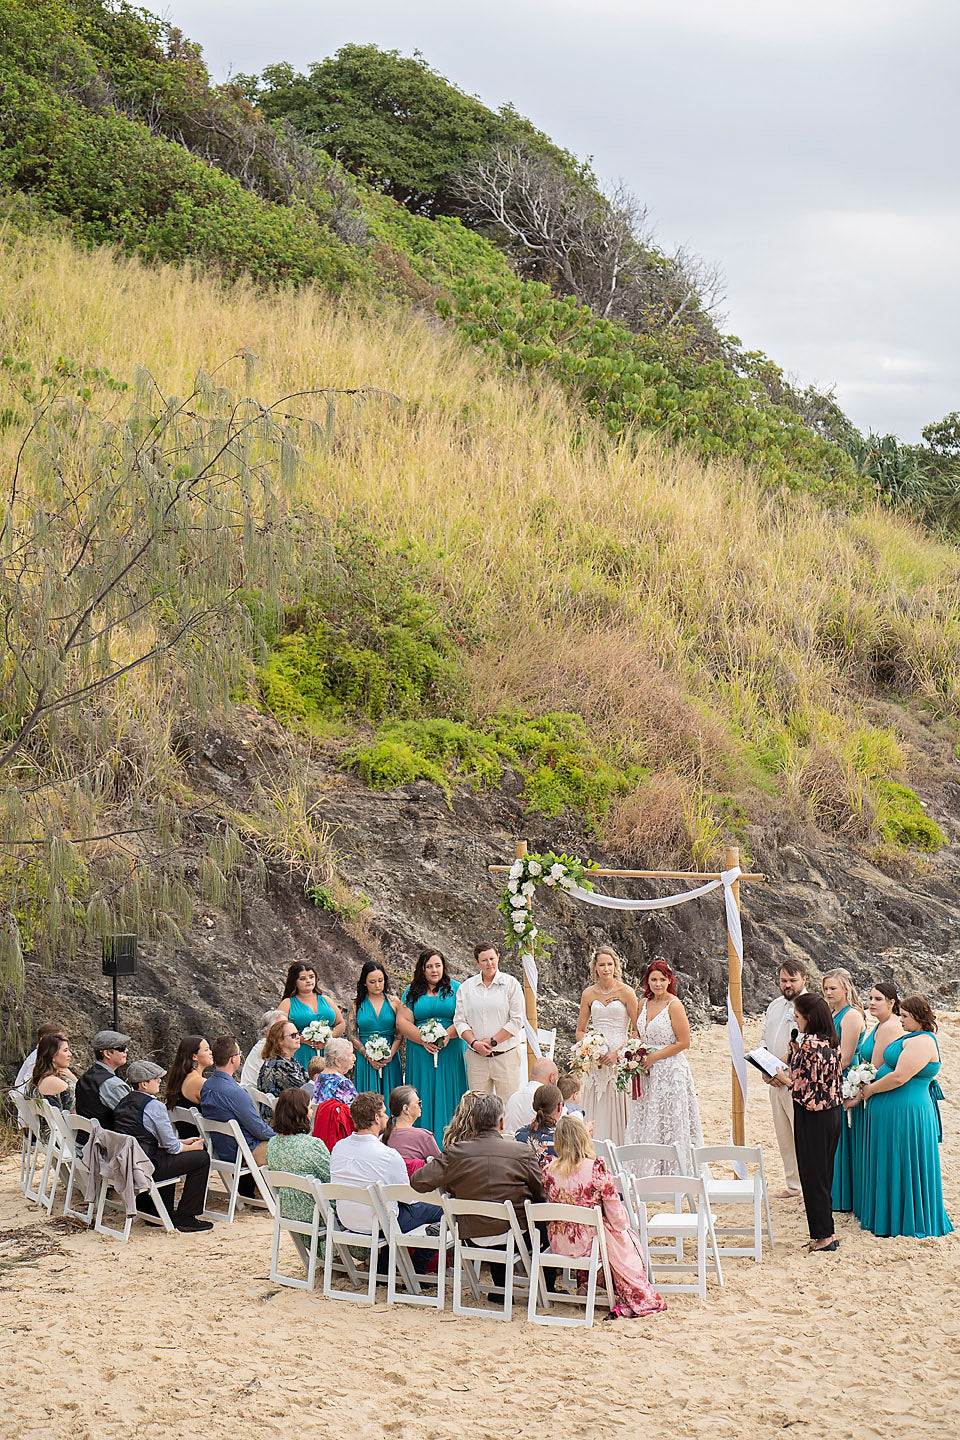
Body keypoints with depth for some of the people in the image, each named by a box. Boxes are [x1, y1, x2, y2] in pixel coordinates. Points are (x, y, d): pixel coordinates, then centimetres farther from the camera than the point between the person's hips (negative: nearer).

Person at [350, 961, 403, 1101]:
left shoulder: (393, 1002, 5)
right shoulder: (357, 1005, 5)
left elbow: (400, 1033, 3)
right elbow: (353, 1036, 1)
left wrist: (390, 1055, -10)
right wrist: (369, 1057, -10)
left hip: (390, 1060, 0)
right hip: (365, 1061, 0)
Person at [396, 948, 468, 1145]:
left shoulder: (455, 989, 8)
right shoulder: (412, 992, 10)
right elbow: (403, 1021, 2)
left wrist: (448, 1034, -19)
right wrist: (424, 1040, -12)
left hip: (451, 1052, -1)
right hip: (420, 1053, 1)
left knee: (448, 1096, -3)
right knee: (425, 1097, -2)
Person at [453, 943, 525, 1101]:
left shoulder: (511, 984, 1)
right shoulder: (466, 987, 10)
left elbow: (517, 1021, -4)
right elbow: (459, 1020, 7)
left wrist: (493, 1041, -10)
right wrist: (474, 1043, -10)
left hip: (506, 1056, -2)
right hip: (476, 1058, 2)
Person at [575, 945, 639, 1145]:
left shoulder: (626, 992, -3)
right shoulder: (589, 994, 7)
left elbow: (637, 1030, -3)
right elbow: (580, 1030, 15)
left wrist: (618, 1053, -13)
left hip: (620, 1059, -3)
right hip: (595, 1061, 3)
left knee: (617, 1109, -4)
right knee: (596, 1112, 2)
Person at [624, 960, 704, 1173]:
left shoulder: (674, 1006, -12)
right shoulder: (645, 1003, 9)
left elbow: (683, 1043, -13)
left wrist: (654, 1057, -13)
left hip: (671, 1072, -7)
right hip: (648, 1072, 7)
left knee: (669, 1123, -3)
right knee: (645, 1123, 7)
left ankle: (671, 1173, 3)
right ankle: (647, 1173, 13)